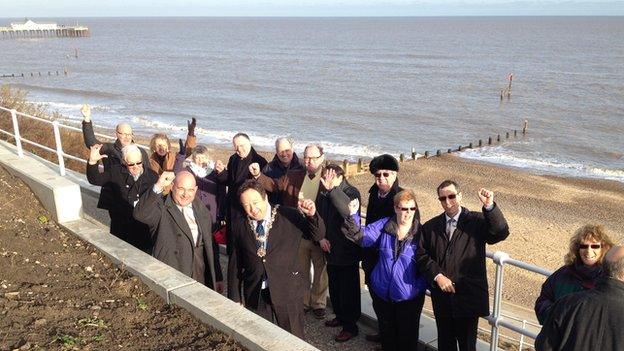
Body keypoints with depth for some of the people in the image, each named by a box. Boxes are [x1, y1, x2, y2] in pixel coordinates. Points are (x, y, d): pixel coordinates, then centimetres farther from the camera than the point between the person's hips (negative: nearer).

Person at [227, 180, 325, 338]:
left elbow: (318, 235, -4)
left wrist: (312, 215, -24)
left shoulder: (289, 215, -7)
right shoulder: (239, 226, -1)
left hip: (287, 290, -2)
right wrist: (235, 298, 5)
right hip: (254, 294, 2)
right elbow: (235, 265, 3)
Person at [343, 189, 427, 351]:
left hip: (409, 296, -2)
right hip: (382, 292, 3)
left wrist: (420, 286, -16)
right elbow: (362, 236, -13)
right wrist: (353, 216, -28)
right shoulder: (383, 225, -4)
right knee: (386, 332, 21)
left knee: (407, 336, 13)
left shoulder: (420, 232, -11)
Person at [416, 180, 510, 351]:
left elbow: (501, 233, -21)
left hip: (468, 296, -3)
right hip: (441, 297, 3)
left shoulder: (477, 221, -5)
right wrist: (438, 276, -14)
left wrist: (489, 206, -35)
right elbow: (422, 255, 1)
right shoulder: (430, 227, 4)